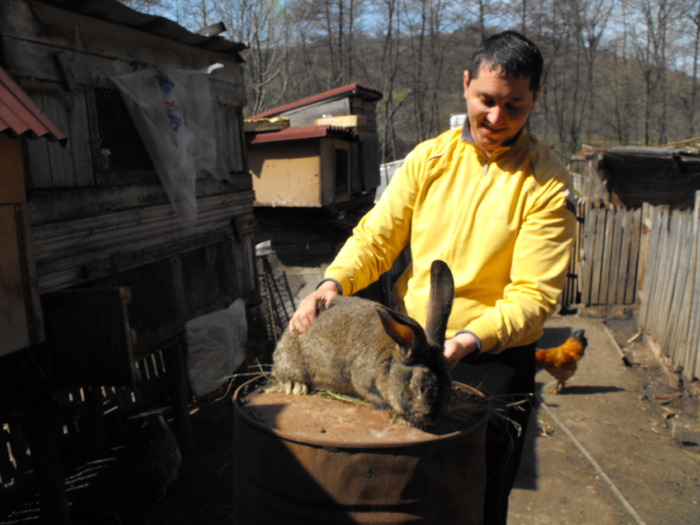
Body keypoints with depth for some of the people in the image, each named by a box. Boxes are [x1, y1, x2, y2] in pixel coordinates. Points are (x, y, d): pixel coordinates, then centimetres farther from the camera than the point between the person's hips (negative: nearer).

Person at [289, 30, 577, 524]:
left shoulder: (548, 183, -9)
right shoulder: (430, 158, 2)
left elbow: (534, 294, -15)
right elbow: (376, 237, -2)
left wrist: (468, 341, -31)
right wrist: (332, 283, -20)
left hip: (493, 362, -3)